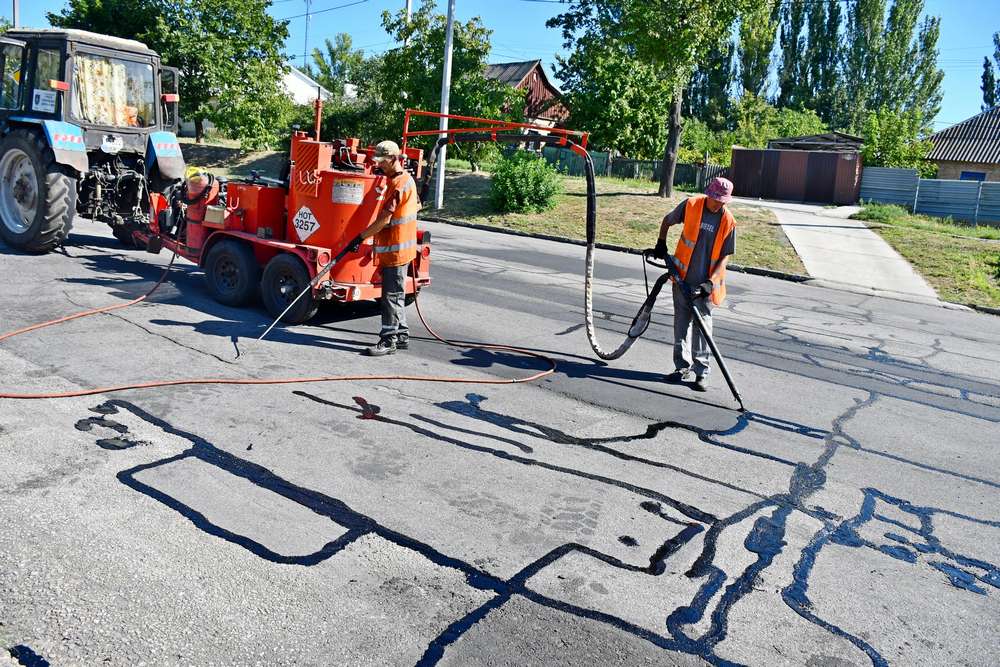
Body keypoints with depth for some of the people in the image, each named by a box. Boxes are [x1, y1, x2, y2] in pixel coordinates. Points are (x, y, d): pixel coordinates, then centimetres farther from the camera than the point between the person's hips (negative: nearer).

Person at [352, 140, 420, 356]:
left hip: (394, 249, -10)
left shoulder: (398, 184, -19)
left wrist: (361, 237, -17)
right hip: (400, 247, 10)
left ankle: (388, 341, -1)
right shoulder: (406, 178, 12)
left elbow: (384, 219, -22)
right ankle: (401, 335, 24)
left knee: (391, 296, -6)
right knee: (395, 294, 16)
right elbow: (417, 205, 23)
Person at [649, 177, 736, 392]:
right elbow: (667, 220, 13)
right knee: (681, 323, 10)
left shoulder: (728, 221, -7)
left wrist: (711, 281, -16)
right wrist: (661, 243, 7)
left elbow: (725, 256, -6)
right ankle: (683, 366, 22)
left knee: (703, 325, -2)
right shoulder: (691, 204, -5)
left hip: (705, 283, -2)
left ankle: (701, 371, 7)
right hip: (682, 277, 2)